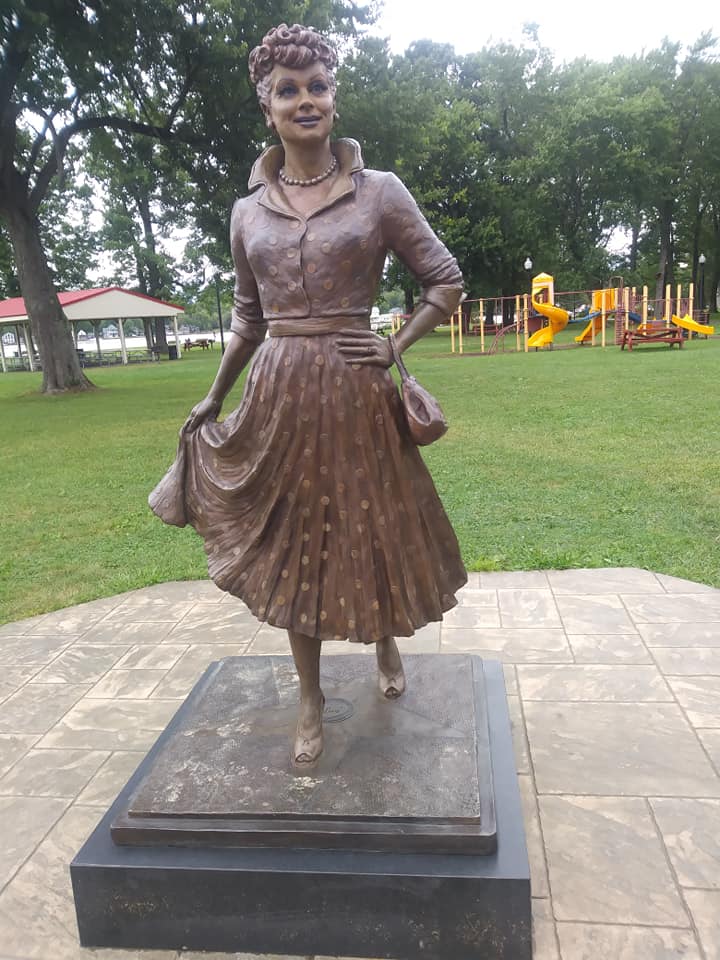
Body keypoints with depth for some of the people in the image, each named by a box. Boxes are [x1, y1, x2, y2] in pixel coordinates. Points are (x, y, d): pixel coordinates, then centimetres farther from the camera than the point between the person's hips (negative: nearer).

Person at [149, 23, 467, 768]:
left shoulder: (380, 192, 0)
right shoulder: (248, 211, 8)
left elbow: (446, 282, 4)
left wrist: (395, 348, -6)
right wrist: (213, 398, 16)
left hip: (354, 393, -2)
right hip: (279, 394, 3)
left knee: (371, 530, 9)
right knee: (289, 544, 7)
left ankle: (386, 646, 41)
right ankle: (310, 699, 26)